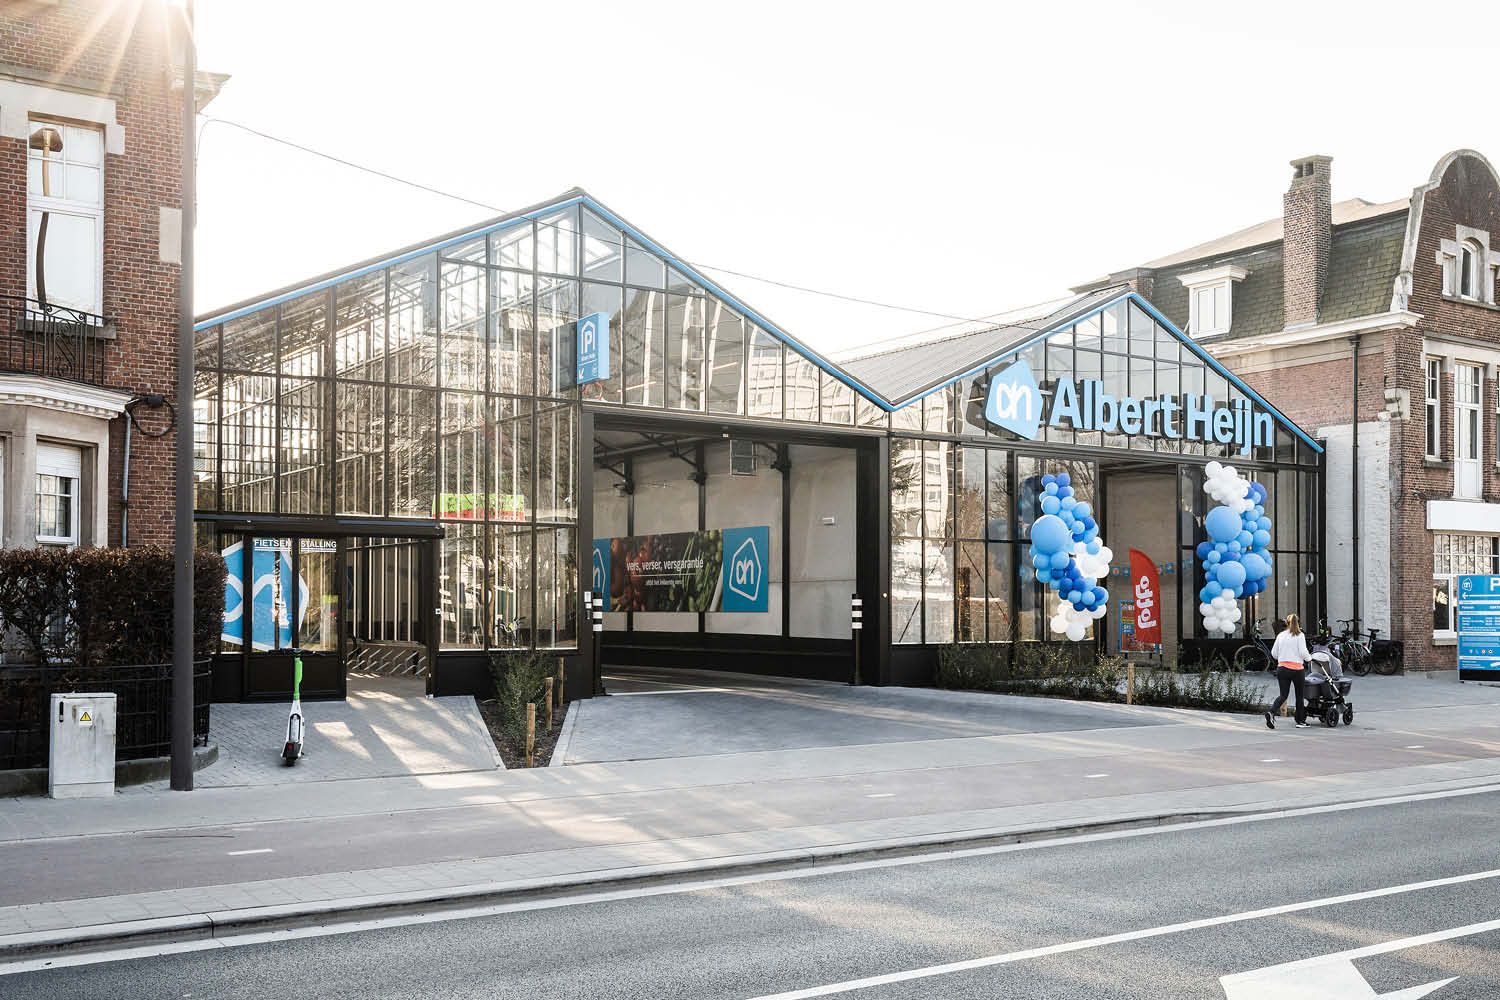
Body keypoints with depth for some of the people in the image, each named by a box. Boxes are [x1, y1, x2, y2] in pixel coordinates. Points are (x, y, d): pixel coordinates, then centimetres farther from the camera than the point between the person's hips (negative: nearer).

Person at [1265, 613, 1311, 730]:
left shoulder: (1281, 636, 7)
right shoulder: (1300, 635, -4)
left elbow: (1274, 654, 8)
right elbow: (1303, 652, -11)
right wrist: (1309, 658, 9)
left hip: (1282, 668, 3)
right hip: (1297, 669, -3)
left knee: (1283, 695, 6)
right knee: (1300, 695, 13)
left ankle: (1271, 712, -20)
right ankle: (1300, 721, 20)